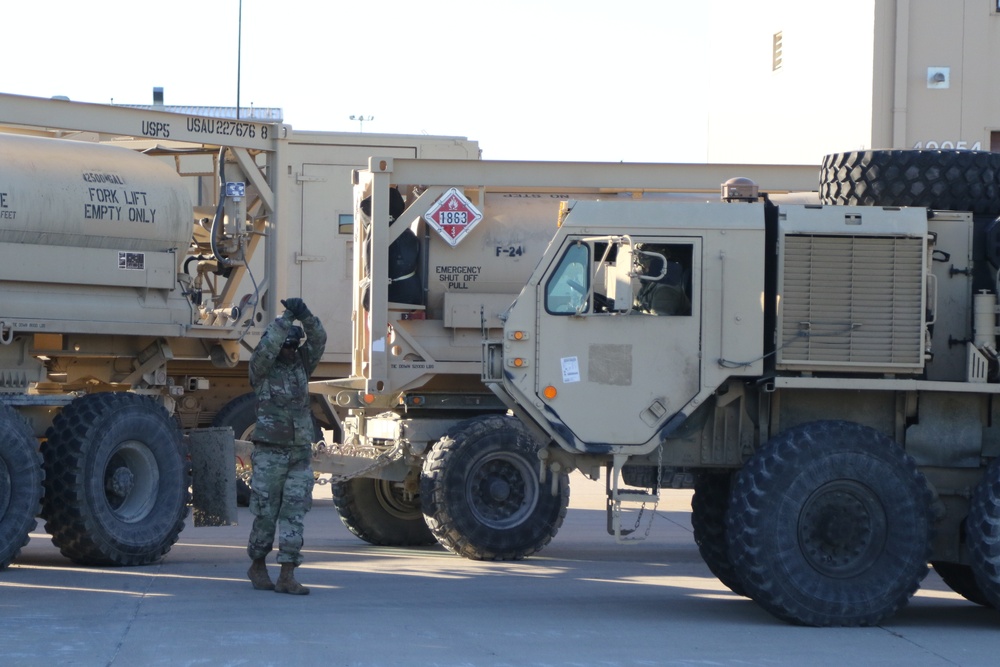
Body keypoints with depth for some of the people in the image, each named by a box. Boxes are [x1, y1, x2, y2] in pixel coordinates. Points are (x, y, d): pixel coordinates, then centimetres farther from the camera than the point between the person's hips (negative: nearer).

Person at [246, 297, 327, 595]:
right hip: (270, 453, -4)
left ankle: (287, 576, -5)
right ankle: (257, 566, 22)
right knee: (266, 513, 2)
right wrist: (286, 318, -24)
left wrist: (304, 314, -21)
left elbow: (318, 339, -4)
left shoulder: (301, 364, 10)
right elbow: (267, 347, -22)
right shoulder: (261, 369, -2)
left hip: (300, 453, 4)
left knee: (294, 513, -3)